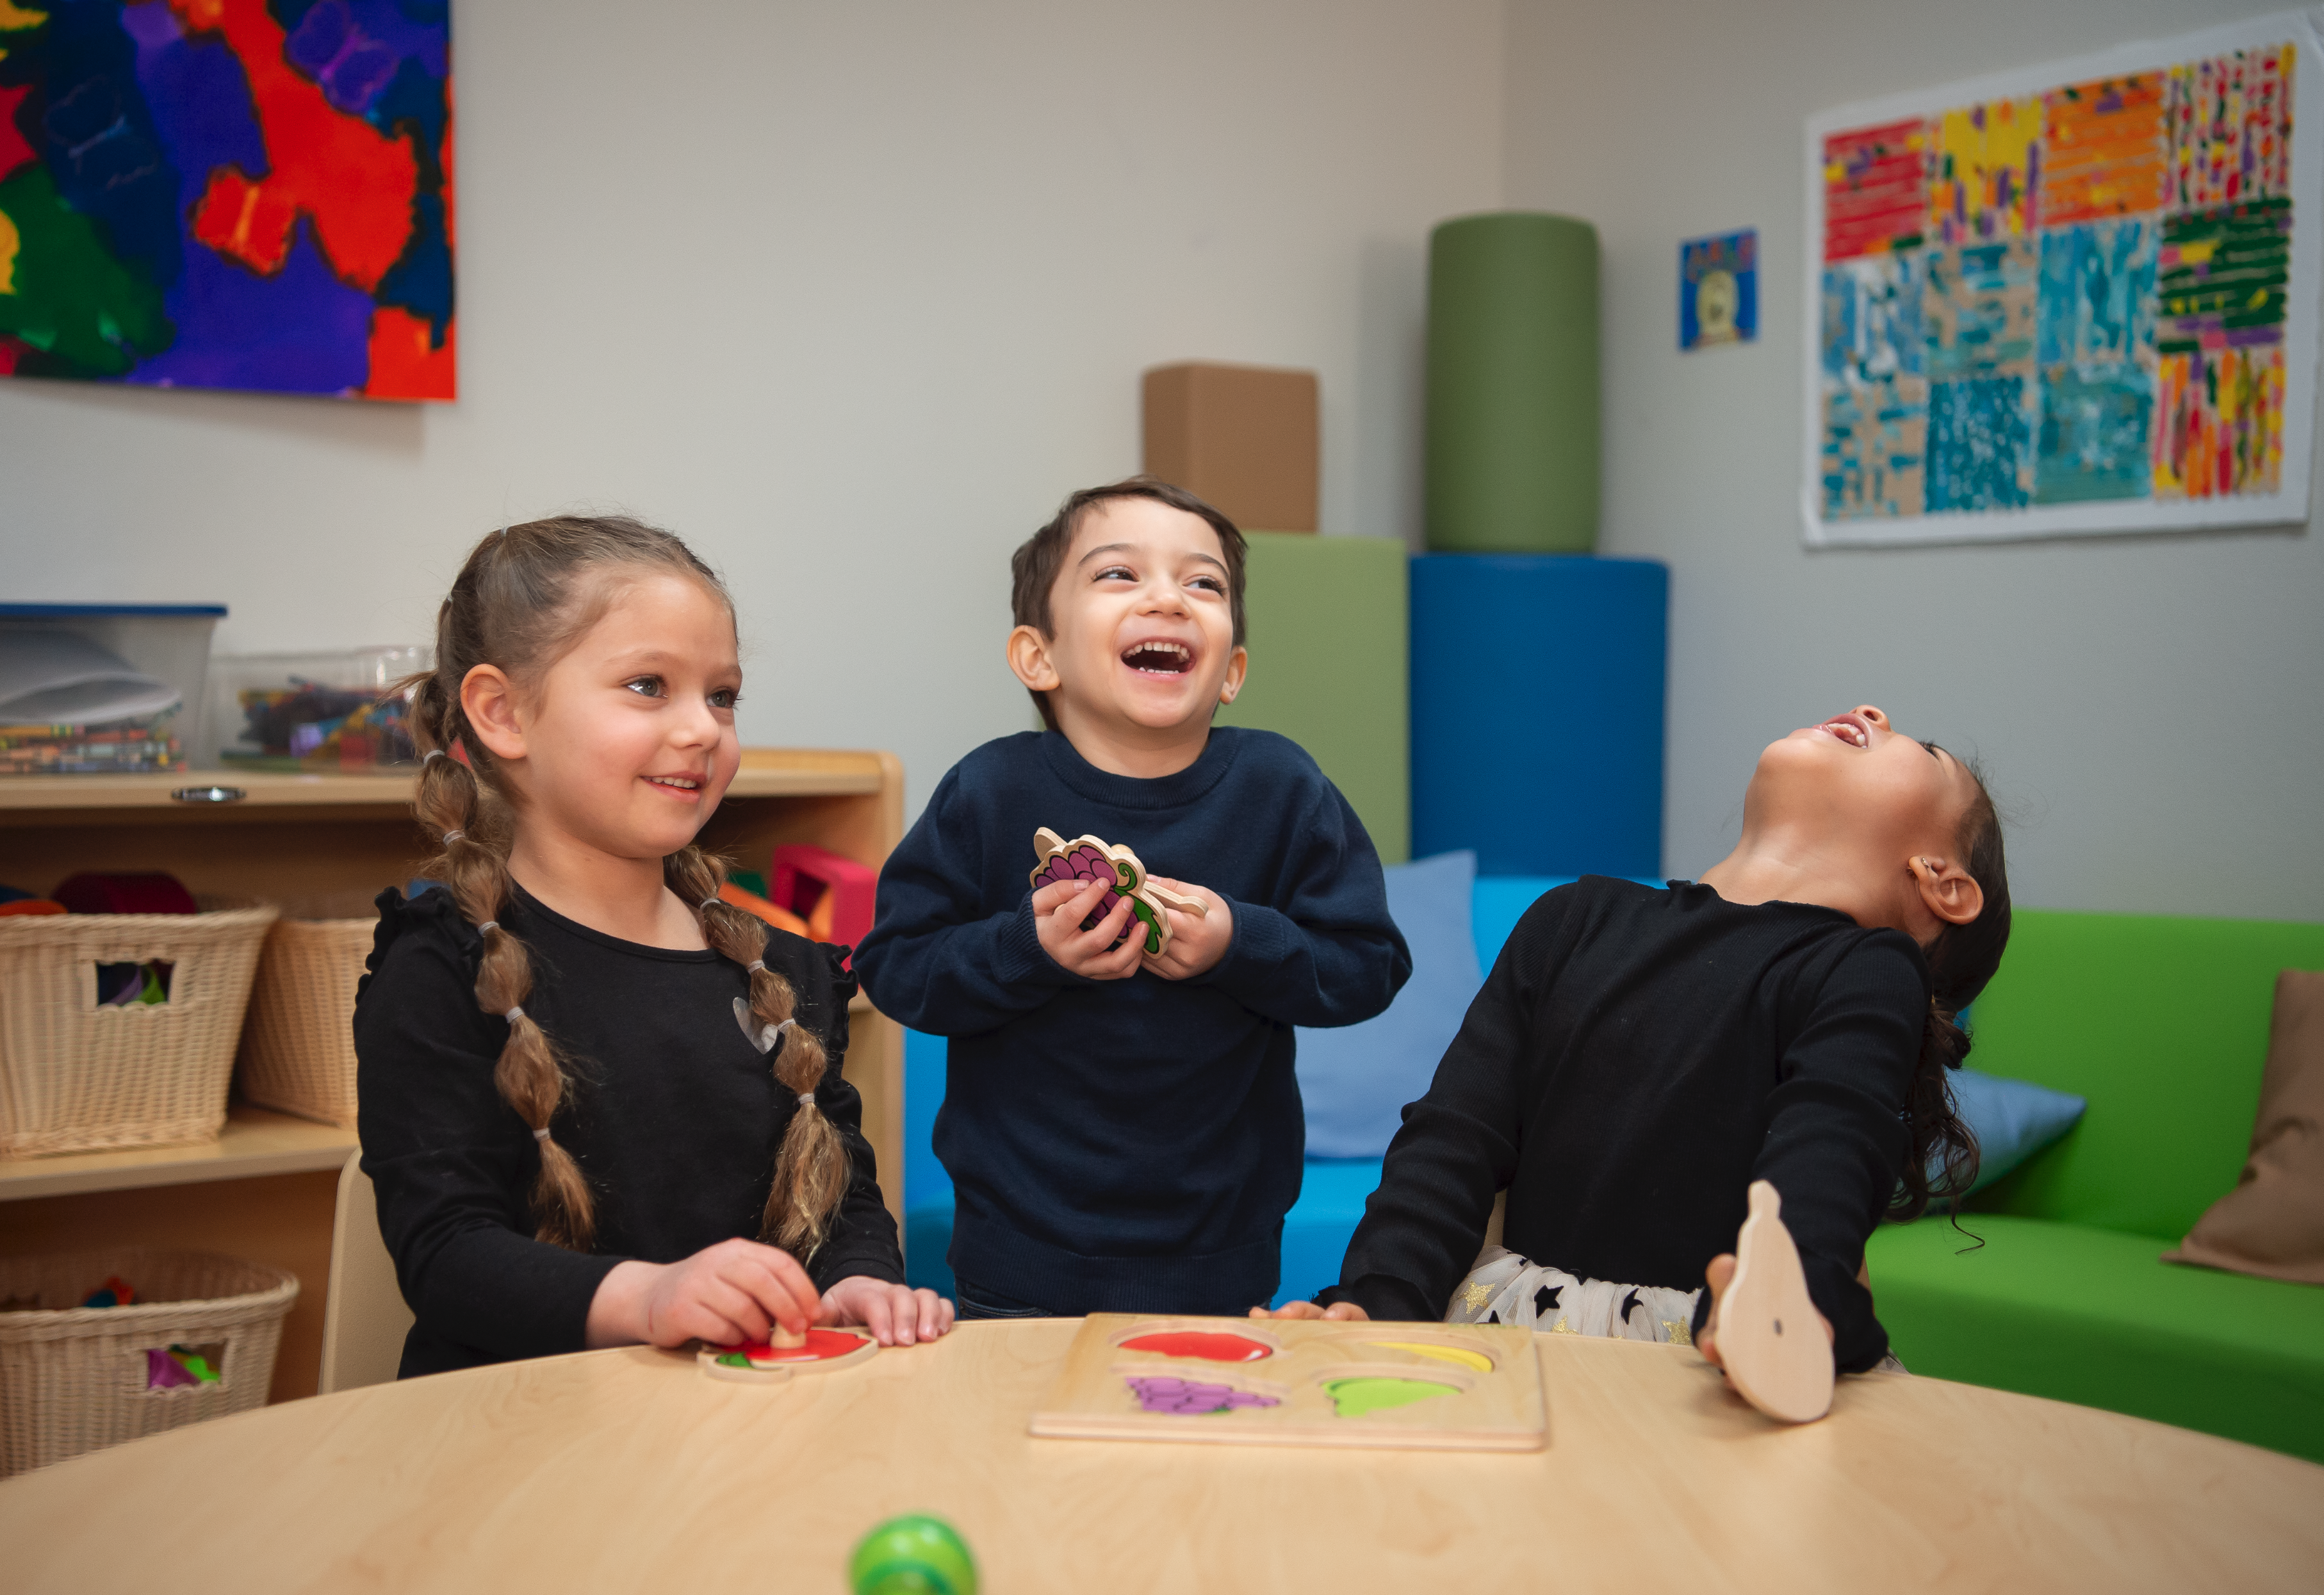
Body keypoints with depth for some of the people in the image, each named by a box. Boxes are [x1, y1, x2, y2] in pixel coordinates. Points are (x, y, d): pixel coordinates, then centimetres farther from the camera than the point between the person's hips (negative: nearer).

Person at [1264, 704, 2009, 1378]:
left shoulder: (1870, 978, 2)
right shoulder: (1577, 917, 16)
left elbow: (1821, 1169, -17)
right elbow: (1455, 1132, 8)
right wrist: (1380, 1300, -9)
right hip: (1507, 1319, 3)